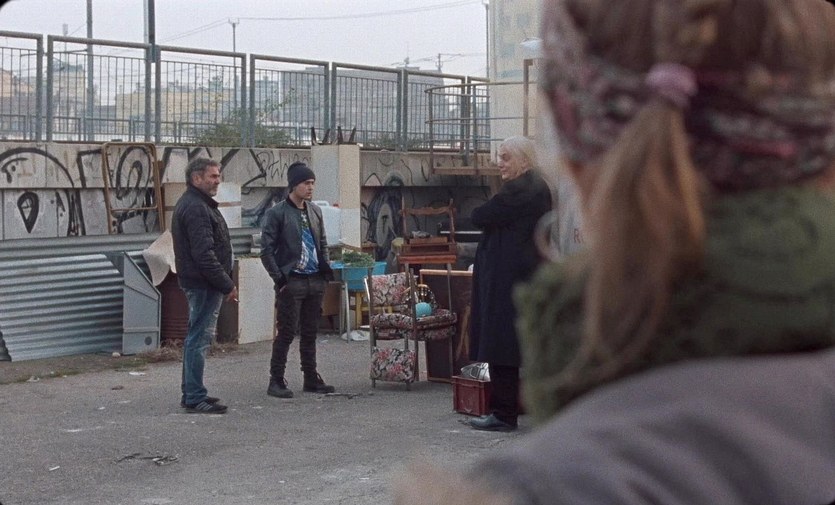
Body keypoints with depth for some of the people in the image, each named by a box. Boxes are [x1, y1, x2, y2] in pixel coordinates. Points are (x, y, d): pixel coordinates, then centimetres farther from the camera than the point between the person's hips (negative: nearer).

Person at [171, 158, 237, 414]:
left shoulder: (193, 204, 17)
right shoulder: (196, 209, -18)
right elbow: (204, 254, -24)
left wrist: (225, 282, 20)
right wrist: (227, 284, -20)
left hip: (198, 283, 11)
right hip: (204, 284, -11)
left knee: (196, 338, 16)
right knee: (199, 338, -8)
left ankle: (191, 393, 24)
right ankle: (195, 398, -6)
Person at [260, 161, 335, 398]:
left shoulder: (315, 211, 13)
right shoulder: (277, 213, -6)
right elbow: (267, 250, -8)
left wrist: (326, 267, 9)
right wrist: (279, 278, -14)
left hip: (315, 281, 6)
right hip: (291, 282, -6)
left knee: (310, 332, 12)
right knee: (286, 332, -5)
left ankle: (311, 378, 20)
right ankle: (276, 381, 2)